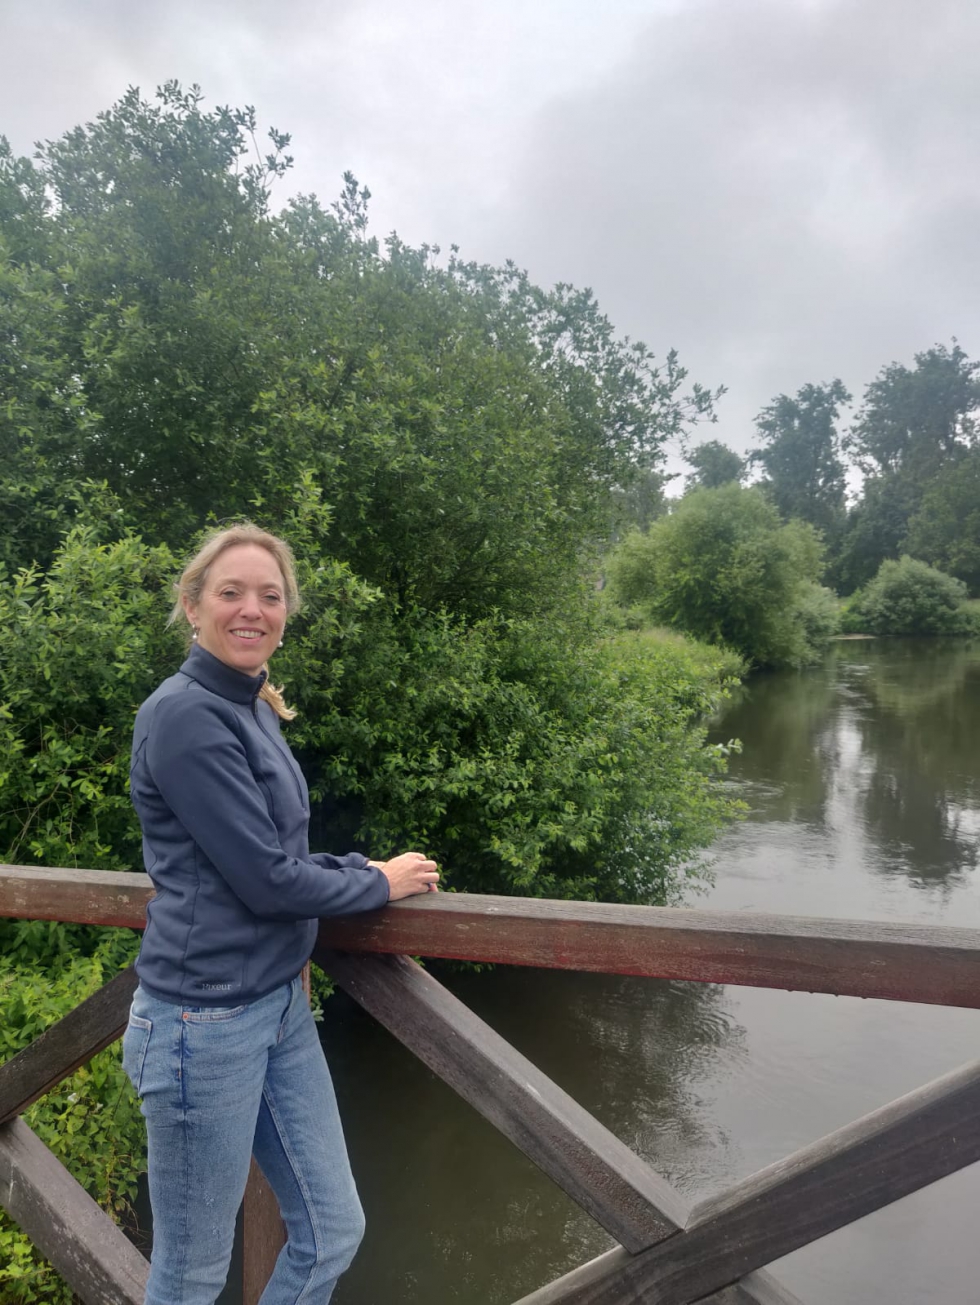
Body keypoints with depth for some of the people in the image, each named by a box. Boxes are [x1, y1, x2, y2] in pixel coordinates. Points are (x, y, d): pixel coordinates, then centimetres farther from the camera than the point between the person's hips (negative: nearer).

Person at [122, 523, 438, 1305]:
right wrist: (380, 883, -6)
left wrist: (366, 865, 2)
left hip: (281, 1004, 8)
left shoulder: (255, 710, 8)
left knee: (334, 1234, 17)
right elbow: (265, 880, -19)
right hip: (207, 1020, -8)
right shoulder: (186, 716, -18)